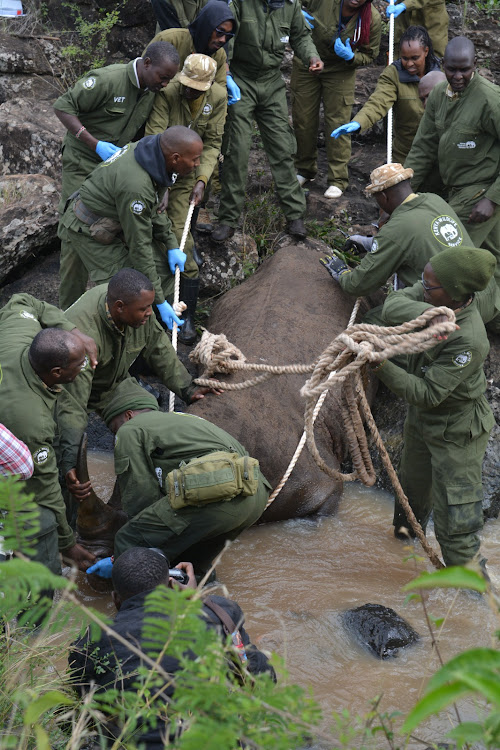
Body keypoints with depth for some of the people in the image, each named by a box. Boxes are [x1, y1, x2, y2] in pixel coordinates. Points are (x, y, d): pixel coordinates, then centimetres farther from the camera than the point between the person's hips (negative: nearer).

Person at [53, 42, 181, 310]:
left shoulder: (153, 92, 0)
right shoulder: (107, 79, -22)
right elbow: (63, 107, -19)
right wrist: (96, 145, -25)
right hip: (83, 164, -6)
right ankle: (71, 312, 4)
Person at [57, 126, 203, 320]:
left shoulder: (147, 149, -11)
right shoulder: (136, 186, -37)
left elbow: (154, 205, 7)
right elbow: (139, 246, -29)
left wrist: (172, 245, 4)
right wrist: (159, 301, -23)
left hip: (112, 221, 9)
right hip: (88, 231, -9)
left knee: (160, 264, 4)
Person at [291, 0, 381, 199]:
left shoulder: (372, 19, -18)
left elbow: (369, 56, -4)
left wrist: (351, 57, -24)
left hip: (340, 71, -1)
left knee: (338, 122, -5)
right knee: (303, 119, 8)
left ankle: (337, 180, 5)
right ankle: (305, 170, 28)